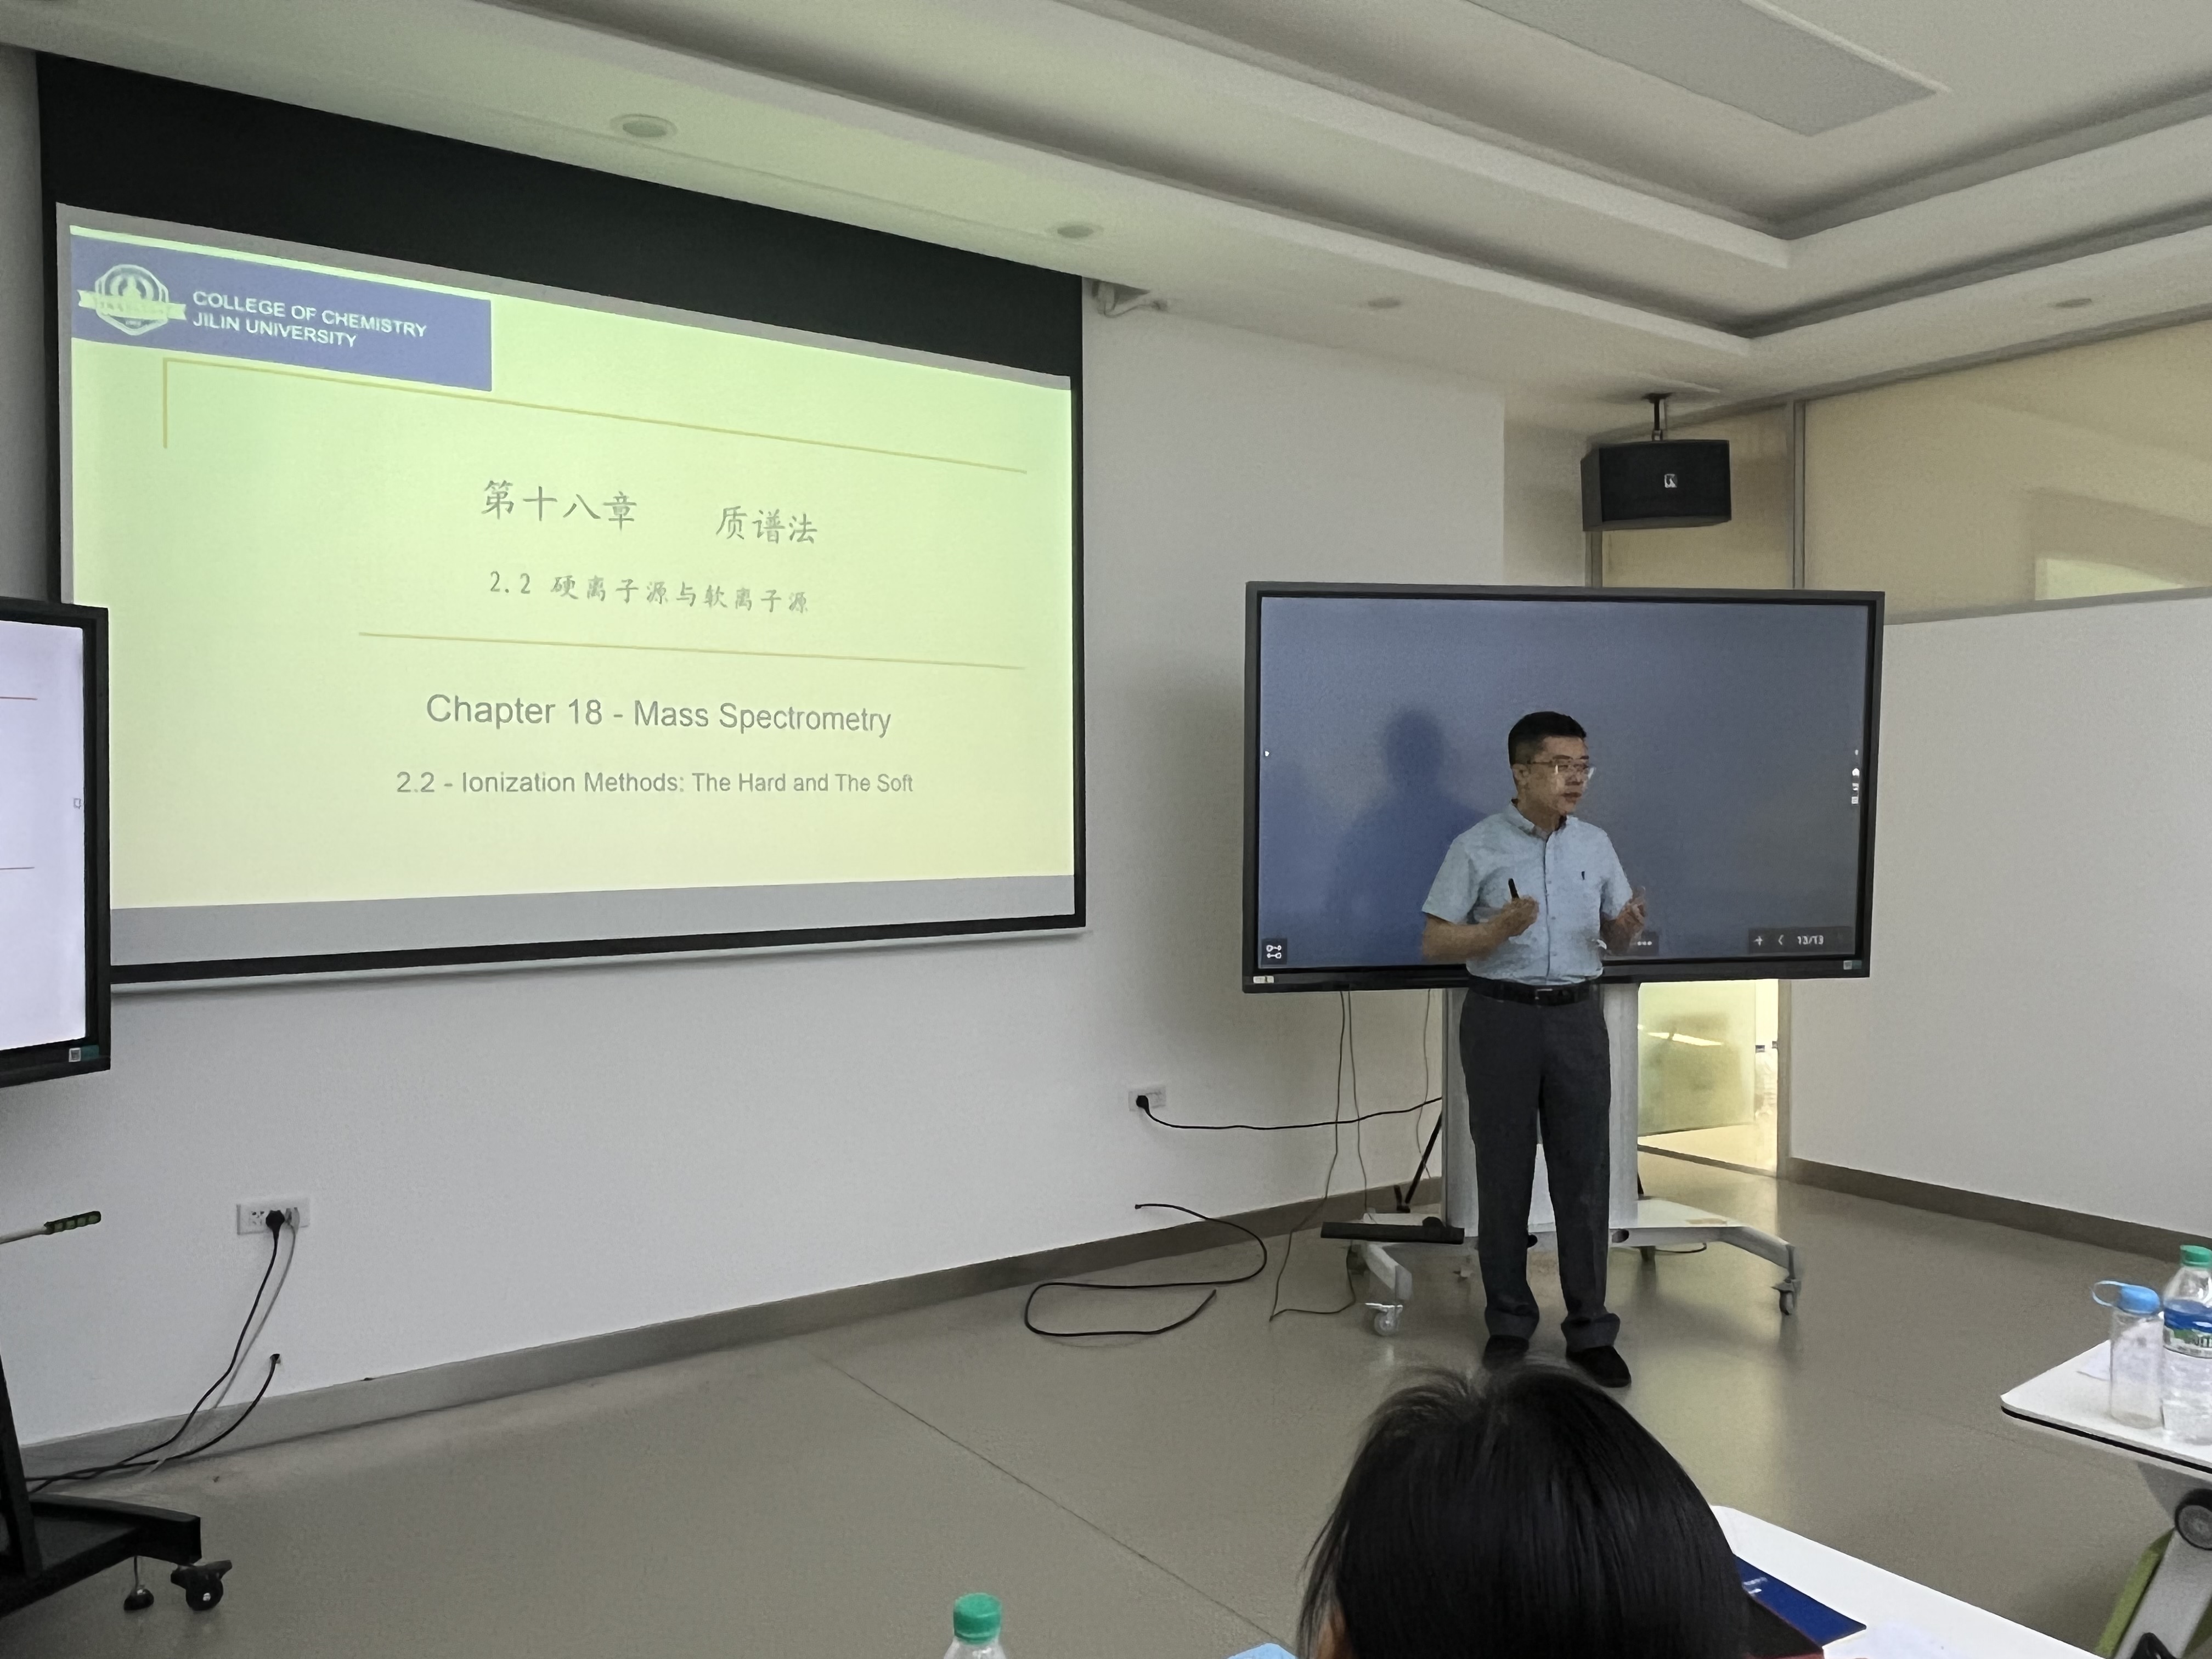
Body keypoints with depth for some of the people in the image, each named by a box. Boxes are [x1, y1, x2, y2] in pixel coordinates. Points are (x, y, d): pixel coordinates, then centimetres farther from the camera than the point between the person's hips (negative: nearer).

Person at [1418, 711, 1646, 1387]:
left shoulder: (1596, 844, 8)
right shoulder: (1477, 847, -4)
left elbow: (1615, 938, 14)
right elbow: (1434, 942, -5)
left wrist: (1630, 925, -10)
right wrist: (1501, 928, -21)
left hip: (1578, 1018, 3)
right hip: (1501, 1018, -3)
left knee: (1585, 1174, 3)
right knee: (1503, 1174, 5)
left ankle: (1590, 1330, 12)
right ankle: (1508, 1319, 18)